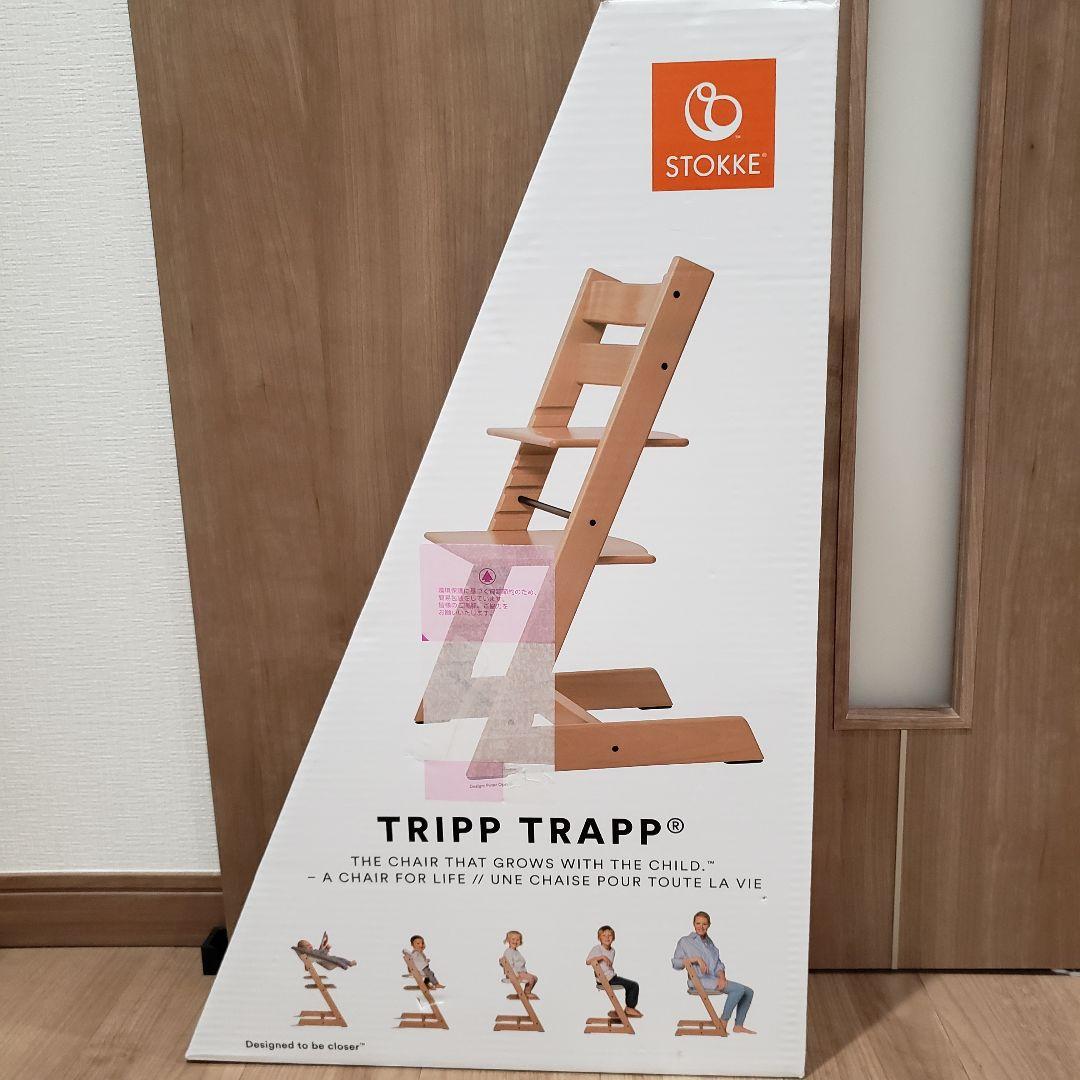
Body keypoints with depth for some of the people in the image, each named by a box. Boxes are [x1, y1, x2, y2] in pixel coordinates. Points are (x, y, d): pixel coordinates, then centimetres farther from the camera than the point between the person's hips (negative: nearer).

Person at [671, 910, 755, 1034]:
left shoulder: (709, 943, 22)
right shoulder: (685, 941, 3)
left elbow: (718, 964, 14)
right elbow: (676, 963, -6)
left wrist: (722, 977, -8)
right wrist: (696, 959, -18)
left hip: (715, 979, 8)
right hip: (699, 981, -8)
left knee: (749, 992, 0)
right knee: (739, 989, -23)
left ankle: (738, 1026, 6)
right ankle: (723, 1022, -15)